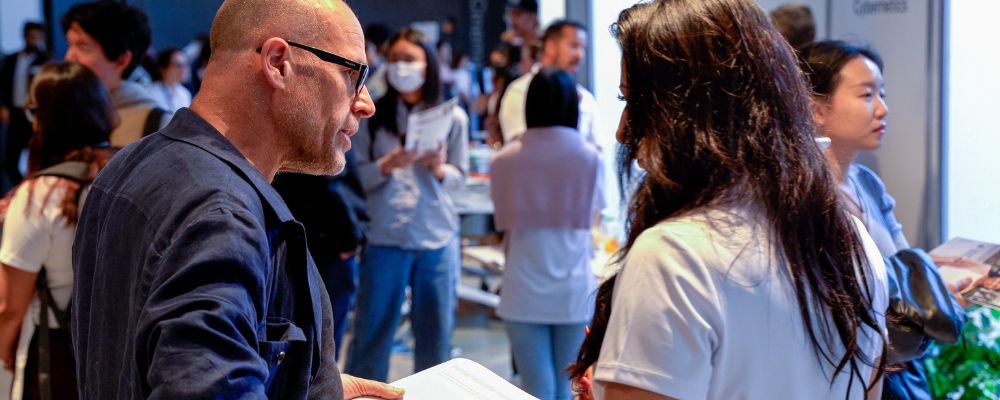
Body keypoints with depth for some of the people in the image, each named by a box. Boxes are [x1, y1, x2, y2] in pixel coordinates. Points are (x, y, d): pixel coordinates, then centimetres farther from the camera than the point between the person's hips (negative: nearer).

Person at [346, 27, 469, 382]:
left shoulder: (453, 117, 4)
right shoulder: (372, 115, 2)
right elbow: (356, 175, 0)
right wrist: (387, 166, -18)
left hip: (438, 236, 1)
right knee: (372, 331, 3)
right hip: (385, 236, -1)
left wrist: (439, 169, -12)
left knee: (435, 332, 8)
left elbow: (460, 176, 9)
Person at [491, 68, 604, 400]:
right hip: (574, 290, 1)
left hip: (524, 292, 0)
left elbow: (505, 227, 5)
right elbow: (592, 217, 10)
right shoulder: (589, 157, -2)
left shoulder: (505, 160, -4)